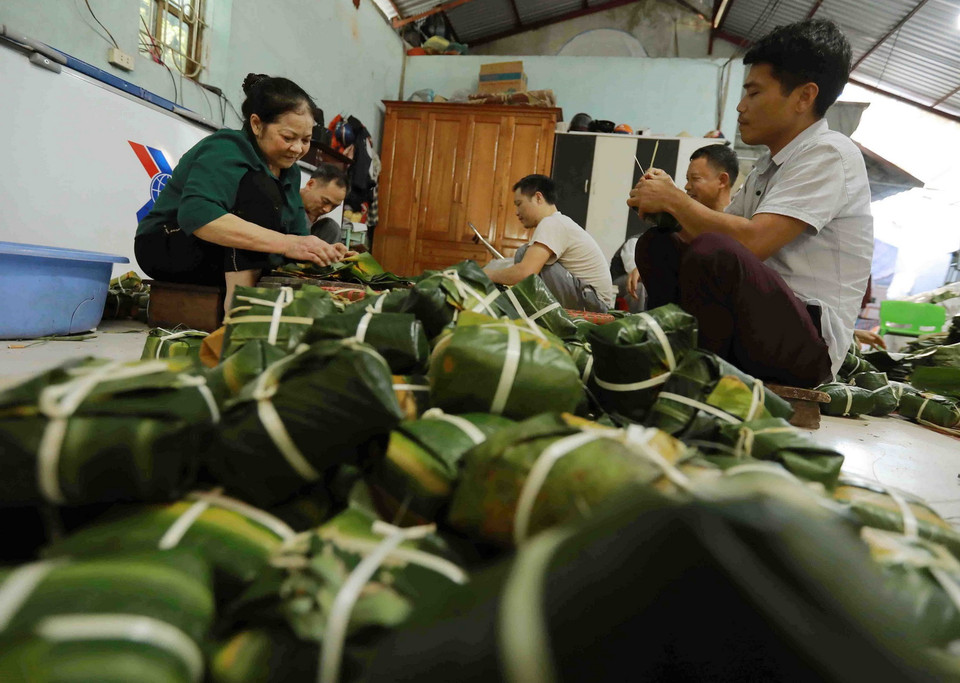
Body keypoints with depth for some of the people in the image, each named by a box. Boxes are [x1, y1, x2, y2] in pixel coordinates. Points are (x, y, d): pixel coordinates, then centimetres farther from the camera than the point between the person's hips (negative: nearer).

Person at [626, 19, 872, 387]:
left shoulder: (830, 154, -9)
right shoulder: (767, 166, 16)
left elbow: (752, 242, -24)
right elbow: (718, 231, 15)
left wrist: (676, 200, -11)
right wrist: (666, 205, -1)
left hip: (810, 342, -8)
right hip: (760, 320, 8)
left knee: (713, 252, -34)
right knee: (655, 246, 8)